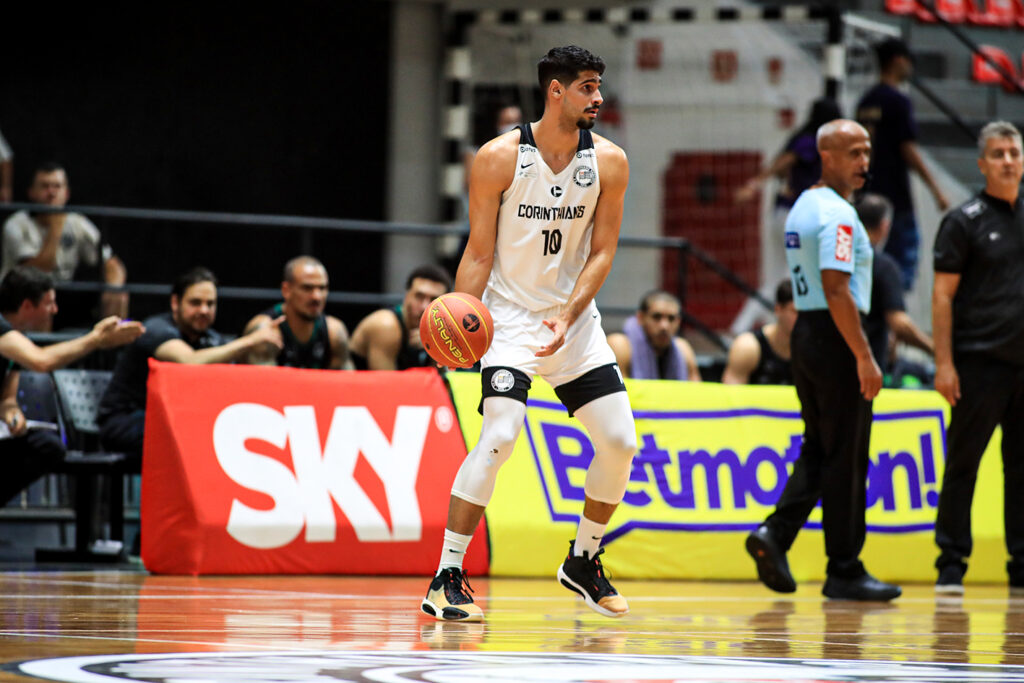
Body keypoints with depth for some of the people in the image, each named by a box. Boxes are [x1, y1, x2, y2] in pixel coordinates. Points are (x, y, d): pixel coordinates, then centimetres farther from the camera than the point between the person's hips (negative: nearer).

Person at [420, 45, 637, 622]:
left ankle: (584, 561, 23)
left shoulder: (609, 162, -4)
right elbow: (479, 254, -7)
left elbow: (602, 251, -3)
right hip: (510, 315, -4)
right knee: (500, 435, -21)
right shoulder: (499, 159, -12)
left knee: (620, 441, 0)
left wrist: (568, 316, -18)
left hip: (575, 317, 4)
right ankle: (446, 580, -17)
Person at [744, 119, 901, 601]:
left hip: (805, 330, 9)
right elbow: (836, 291, -22)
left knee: (819, 449, 14)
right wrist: (864, 357, -21)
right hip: (837, 340, -9)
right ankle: (844, 571, 1)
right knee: (845, 457, -3)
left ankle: (776, 532, -1)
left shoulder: (802, 208, 15)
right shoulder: (837, 214, -15)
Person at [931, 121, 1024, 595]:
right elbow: (943, 294, -4)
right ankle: (951, 565, 5)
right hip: (980, 362, -4)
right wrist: (944, 362, -11)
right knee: (962, 464, -1)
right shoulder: (964, 221, -1)